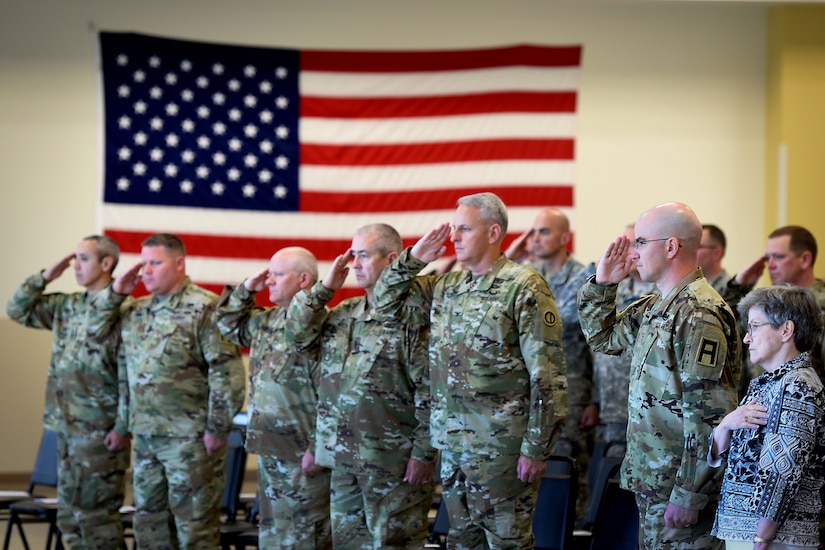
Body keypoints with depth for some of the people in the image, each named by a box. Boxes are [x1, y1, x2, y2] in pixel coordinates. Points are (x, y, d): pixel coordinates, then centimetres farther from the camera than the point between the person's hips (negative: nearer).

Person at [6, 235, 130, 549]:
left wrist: (123, 428, -18)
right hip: (67, 428, 8)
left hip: (100, 431, -8)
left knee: (96, 513, -3)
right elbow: (18, 310, 18)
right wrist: (45, 277, 5)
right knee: (70, 514, 12)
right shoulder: (67, 306, 10)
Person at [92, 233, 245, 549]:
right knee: (149, 521, 13)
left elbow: (226, 372, -15)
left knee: (194, 522, -1)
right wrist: (114, 294, 5)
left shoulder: (205, 308, -11)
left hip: (190, 437, -7)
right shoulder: (136, 311, 12)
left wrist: (218, 428, -16)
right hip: (145, 435, 7)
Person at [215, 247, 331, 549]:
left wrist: (317, 449, -21)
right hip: (270, 452, 9)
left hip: (302, 457, -9)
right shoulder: (267, 322, 12)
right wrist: (246, 290, 13)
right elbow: (229, 325, 29)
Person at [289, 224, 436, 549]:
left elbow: (429, 393, -13)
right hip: (344, 457, 7)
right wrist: (324, 288, 4)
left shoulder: (413, 315, -10)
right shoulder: (343, 314, 14)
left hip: (393, 461, -7)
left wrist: (423, 454, -17)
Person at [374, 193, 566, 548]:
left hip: (501, 445, -7)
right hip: (453, 443, 7)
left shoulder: (524, 288, -11)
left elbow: (548, 377, -14)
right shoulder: (447, 286, 11)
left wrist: (536, 448, -17)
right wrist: (414, 259, 5)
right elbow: (384, 299, 21)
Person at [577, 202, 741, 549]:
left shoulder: (699, 315, -19)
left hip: (682, 484, -10)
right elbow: (602, 338, 29)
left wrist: (688, 495, -25)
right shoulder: (655, 308, 12)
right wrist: (602, 284, 12)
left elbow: (708, 416, -23)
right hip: (652, 481, 10)